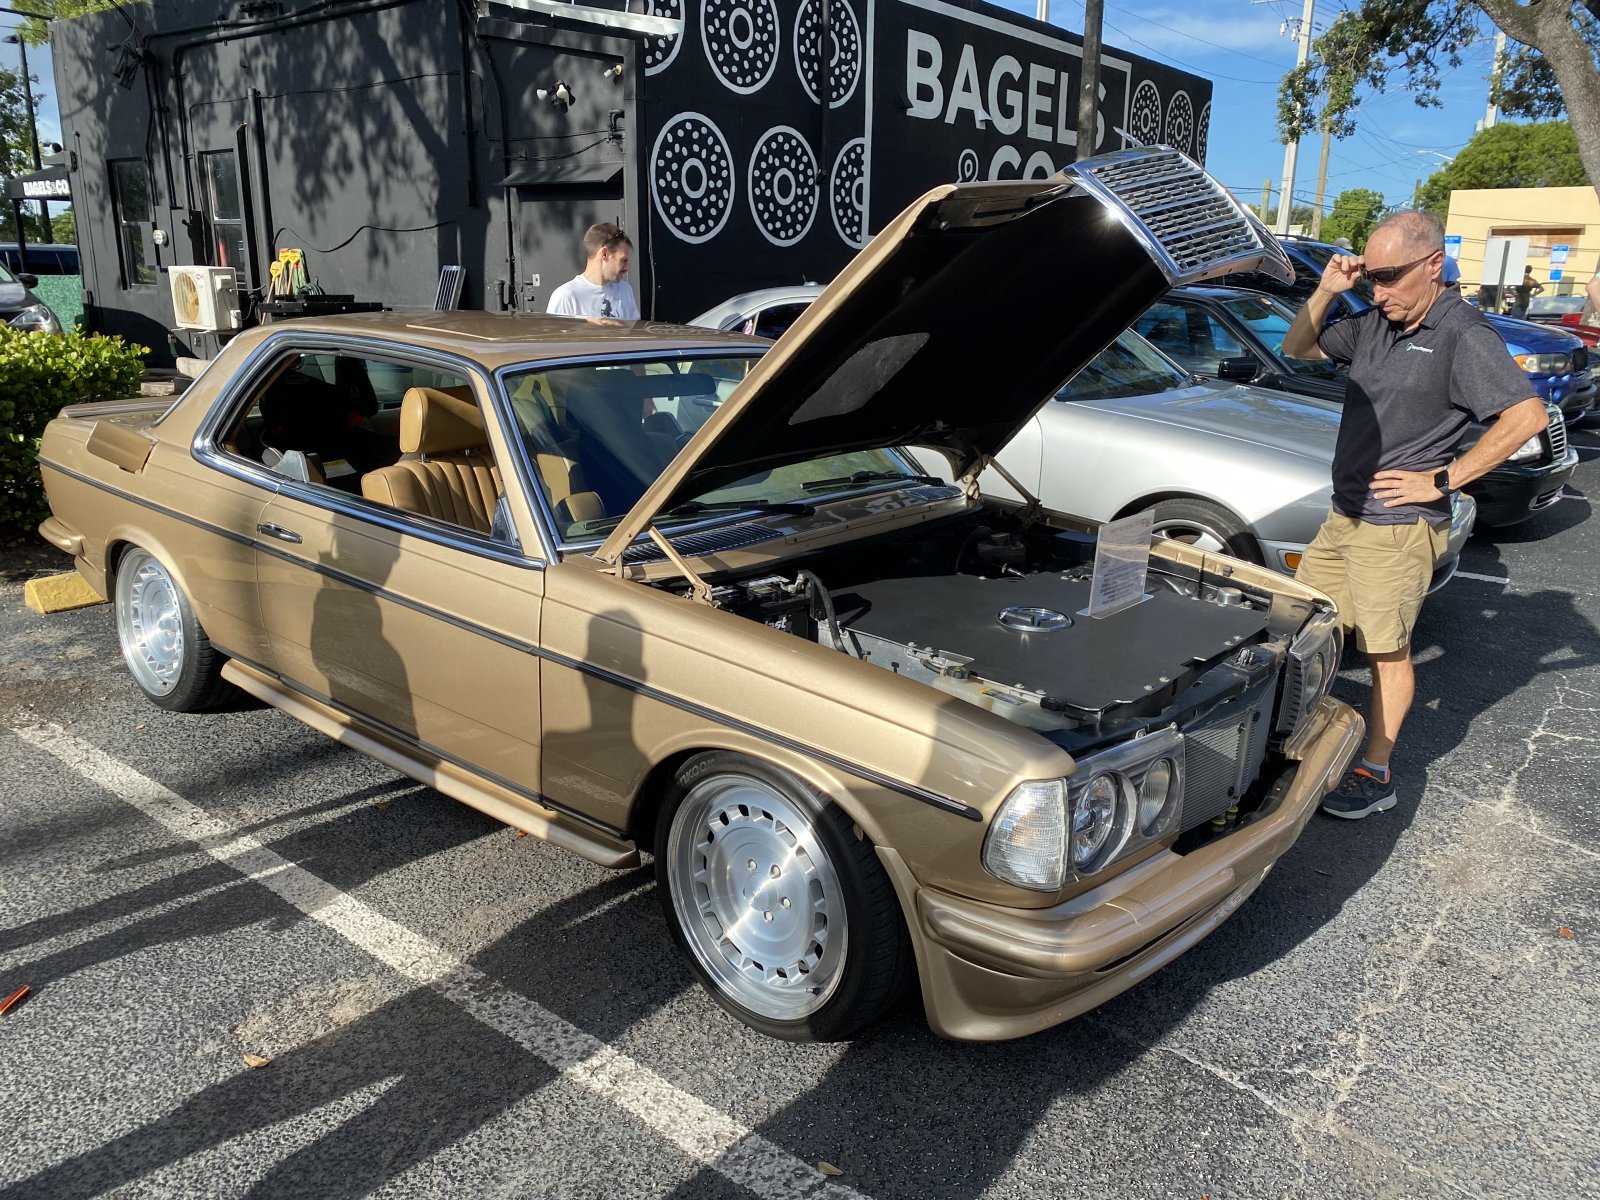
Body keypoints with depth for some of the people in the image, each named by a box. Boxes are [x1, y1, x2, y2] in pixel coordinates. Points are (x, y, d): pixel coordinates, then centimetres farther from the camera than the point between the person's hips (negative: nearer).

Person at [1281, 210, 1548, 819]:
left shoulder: (1463, 333, -14)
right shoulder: (1374, 322, 7)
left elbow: (1527, 416, -20)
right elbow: (1297, 349, 18)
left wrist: (1441, 479, -18)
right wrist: (1326, 293, 1)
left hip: (1397, 526, -8)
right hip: (1343, 516, 8)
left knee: (1387, 651, 3)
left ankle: (1375, 775, 15)